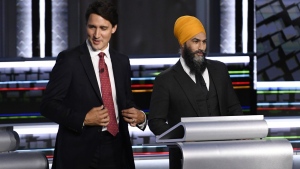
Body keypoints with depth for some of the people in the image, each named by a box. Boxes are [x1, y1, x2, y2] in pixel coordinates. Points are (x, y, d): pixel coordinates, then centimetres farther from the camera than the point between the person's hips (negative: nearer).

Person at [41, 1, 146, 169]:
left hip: (116, 150, 5)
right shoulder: (69, 59, -5)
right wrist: (83, 119, -20)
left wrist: (140, 117, -4)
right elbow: (48, 104, -7)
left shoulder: (122, 61, 10)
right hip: (80, 151, -4)